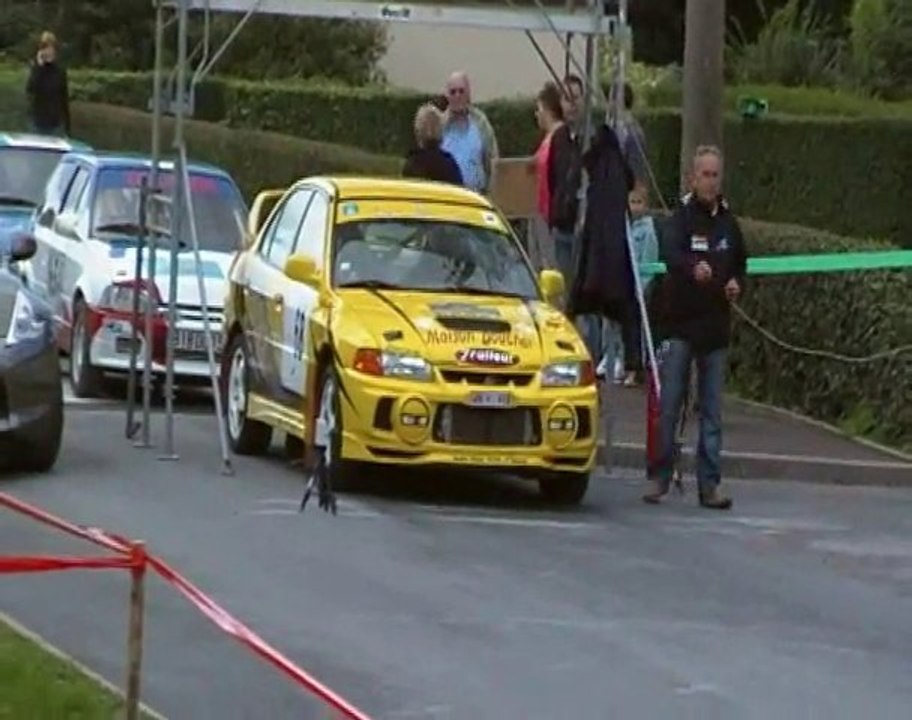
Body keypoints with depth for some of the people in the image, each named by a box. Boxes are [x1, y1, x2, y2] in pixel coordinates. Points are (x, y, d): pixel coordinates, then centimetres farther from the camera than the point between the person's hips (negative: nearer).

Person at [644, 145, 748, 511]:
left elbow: (741, 262, 23)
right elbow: (671, 254, -27)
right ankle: (659, 477, 5)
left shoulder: (728, 222, 8)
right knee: (668, 406, -3)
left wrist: (736, 282, 1)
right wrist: (693, 268, -48)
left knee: (712, 412, 5)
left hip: (715, 326, 4)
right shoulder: (682, 217, -7)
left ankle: (709, 484, 8)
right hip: (681, 321, -4)